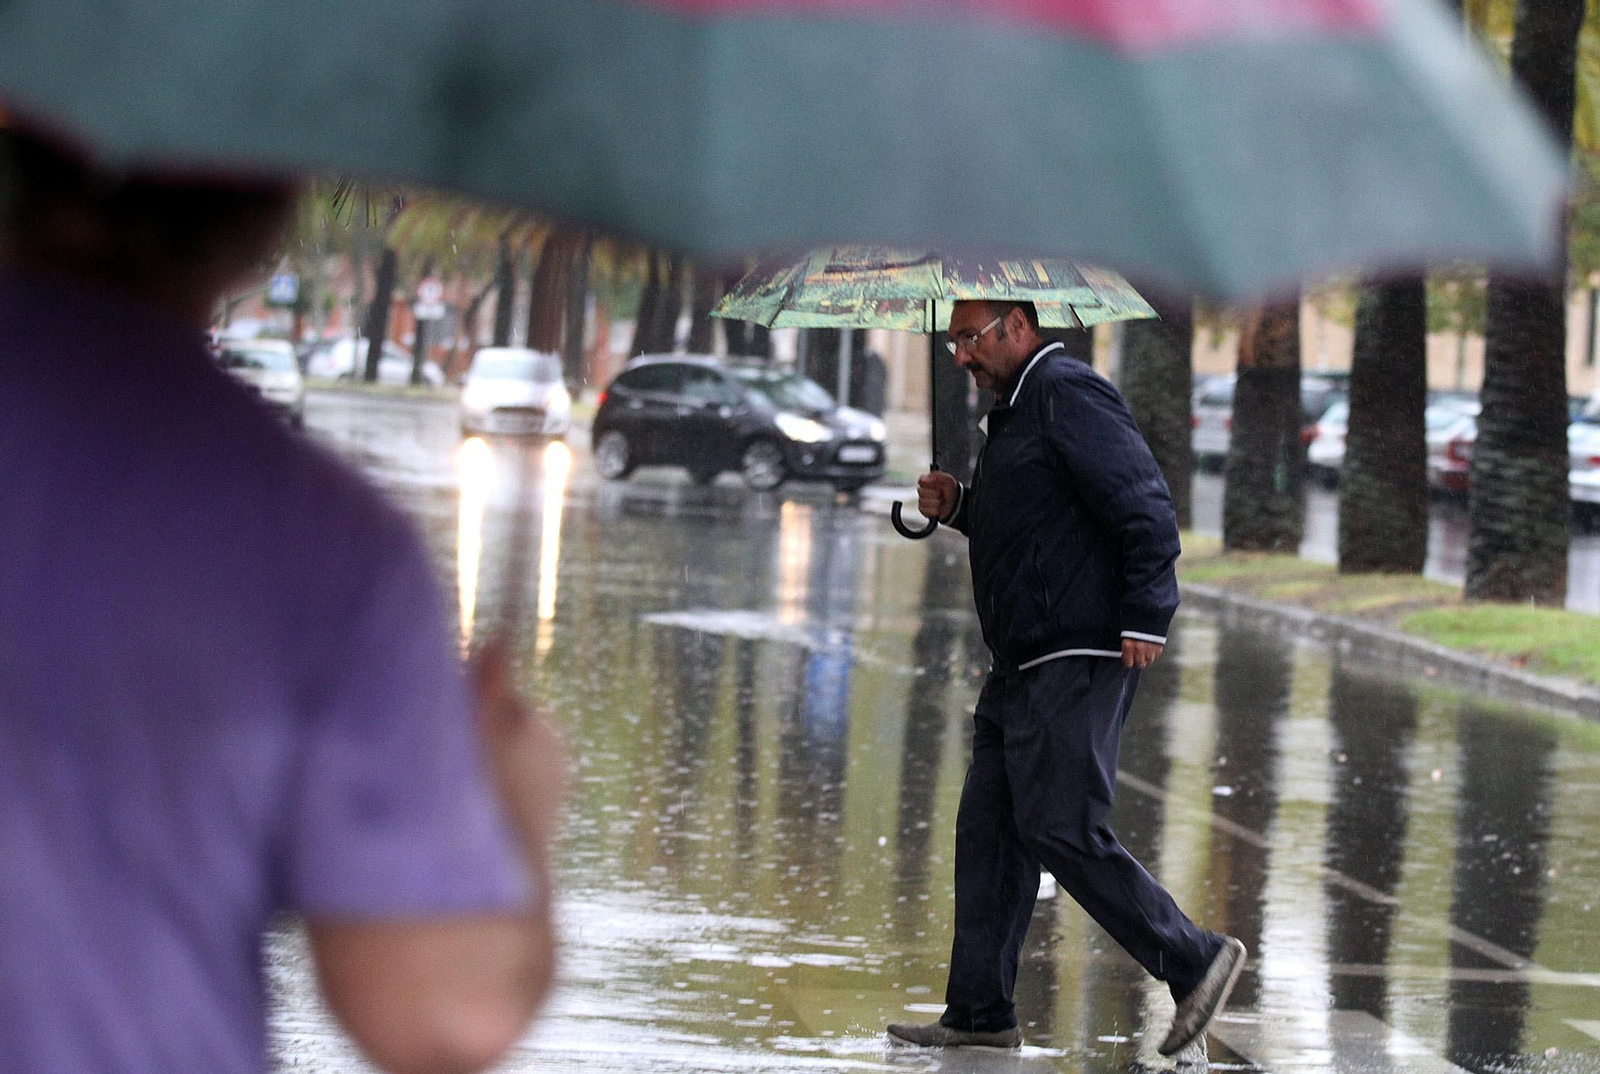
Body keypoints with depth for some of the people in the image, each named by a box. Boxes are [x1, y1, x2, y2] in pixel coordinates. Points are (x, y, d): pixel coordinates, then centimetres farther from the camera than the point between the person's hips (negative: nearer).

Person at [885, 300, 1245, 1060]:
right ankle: (979, 1013, 12)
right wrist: (958, 508, 13)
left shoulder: (1068, 395, -11)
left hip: (1076, 661, -11)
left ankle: (1196, 961, -3)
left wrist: (1145, 614, -23)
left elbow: (1145, 507, -18)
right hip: (1022, 668, 11)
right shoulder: (1014, 409, 20)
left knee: (1060, 829, -13)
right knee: (988, 831, 8)